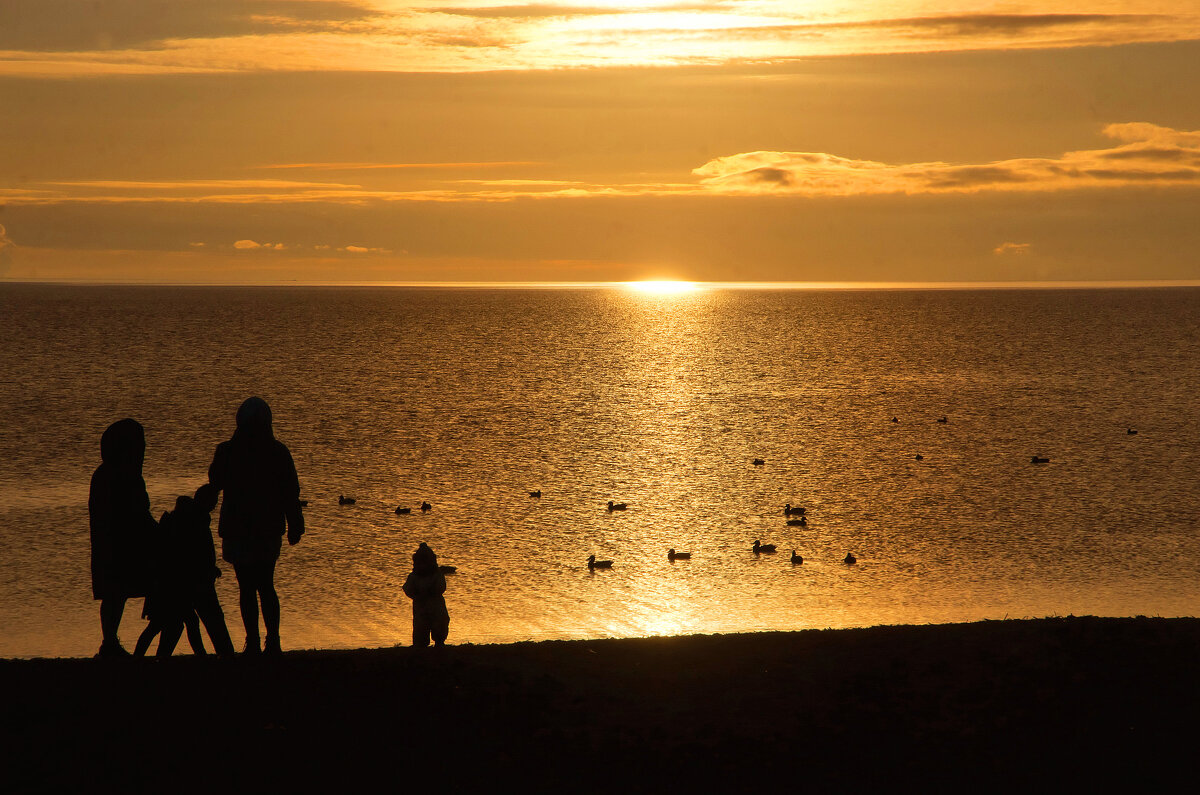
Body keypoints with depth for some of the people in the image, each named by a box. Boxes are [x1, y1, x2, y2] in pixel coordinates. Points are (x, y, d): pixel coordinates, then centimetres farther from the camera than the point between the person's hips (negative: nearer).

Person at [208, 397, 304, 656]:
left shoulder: (227, 451, -8)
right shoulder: (279, 451, -3)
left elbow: (215, 482, 11)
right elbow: (291, 492, 0)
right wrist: (295, 527, 8)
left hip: (238, 528, -2)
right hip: (270, 528, 2)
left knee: (247, 588, 2)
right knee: (266, 586, 13)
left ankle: (253, 642, -3)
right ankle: (273, 642, 6)